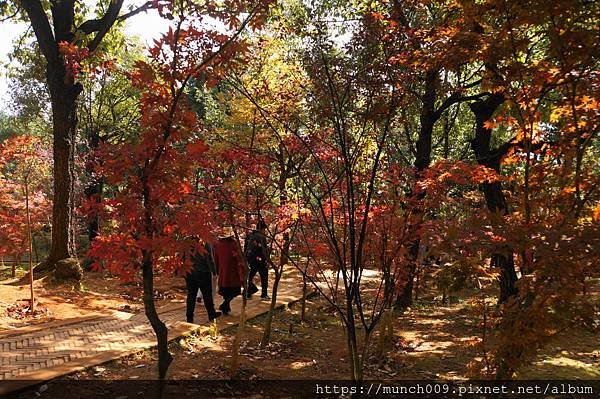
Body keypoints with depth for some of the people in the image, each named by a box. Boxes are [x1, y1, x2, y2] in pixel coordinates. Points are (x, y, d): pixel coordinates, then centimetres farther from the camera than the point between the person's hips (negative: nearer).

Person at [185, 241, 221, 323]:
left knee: (191, 295, 11)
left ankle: (189, 317, 13)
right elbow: (210, 259, -15)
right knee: (207, 295, 10)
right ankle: (211, 314, 23)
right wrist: (214, 271, -4)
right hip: (203, 273, -4)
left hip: (190, 273, 4)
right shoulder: (205, 243, -16)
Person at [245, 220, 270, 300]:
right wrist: (267, 261, -11)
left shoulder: (249, 236, 7)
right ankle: (264, 295, 8)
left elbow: (245, 248, 12)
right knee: (264, 278, 6)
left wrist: (246, 259, 19)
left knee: (250, 276, 17)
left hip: (250, 260, 6)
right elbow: (264, 250, -17)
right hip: (260, 260, -6)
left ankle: (248, 294, 20)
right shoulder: (262, 237, -15)